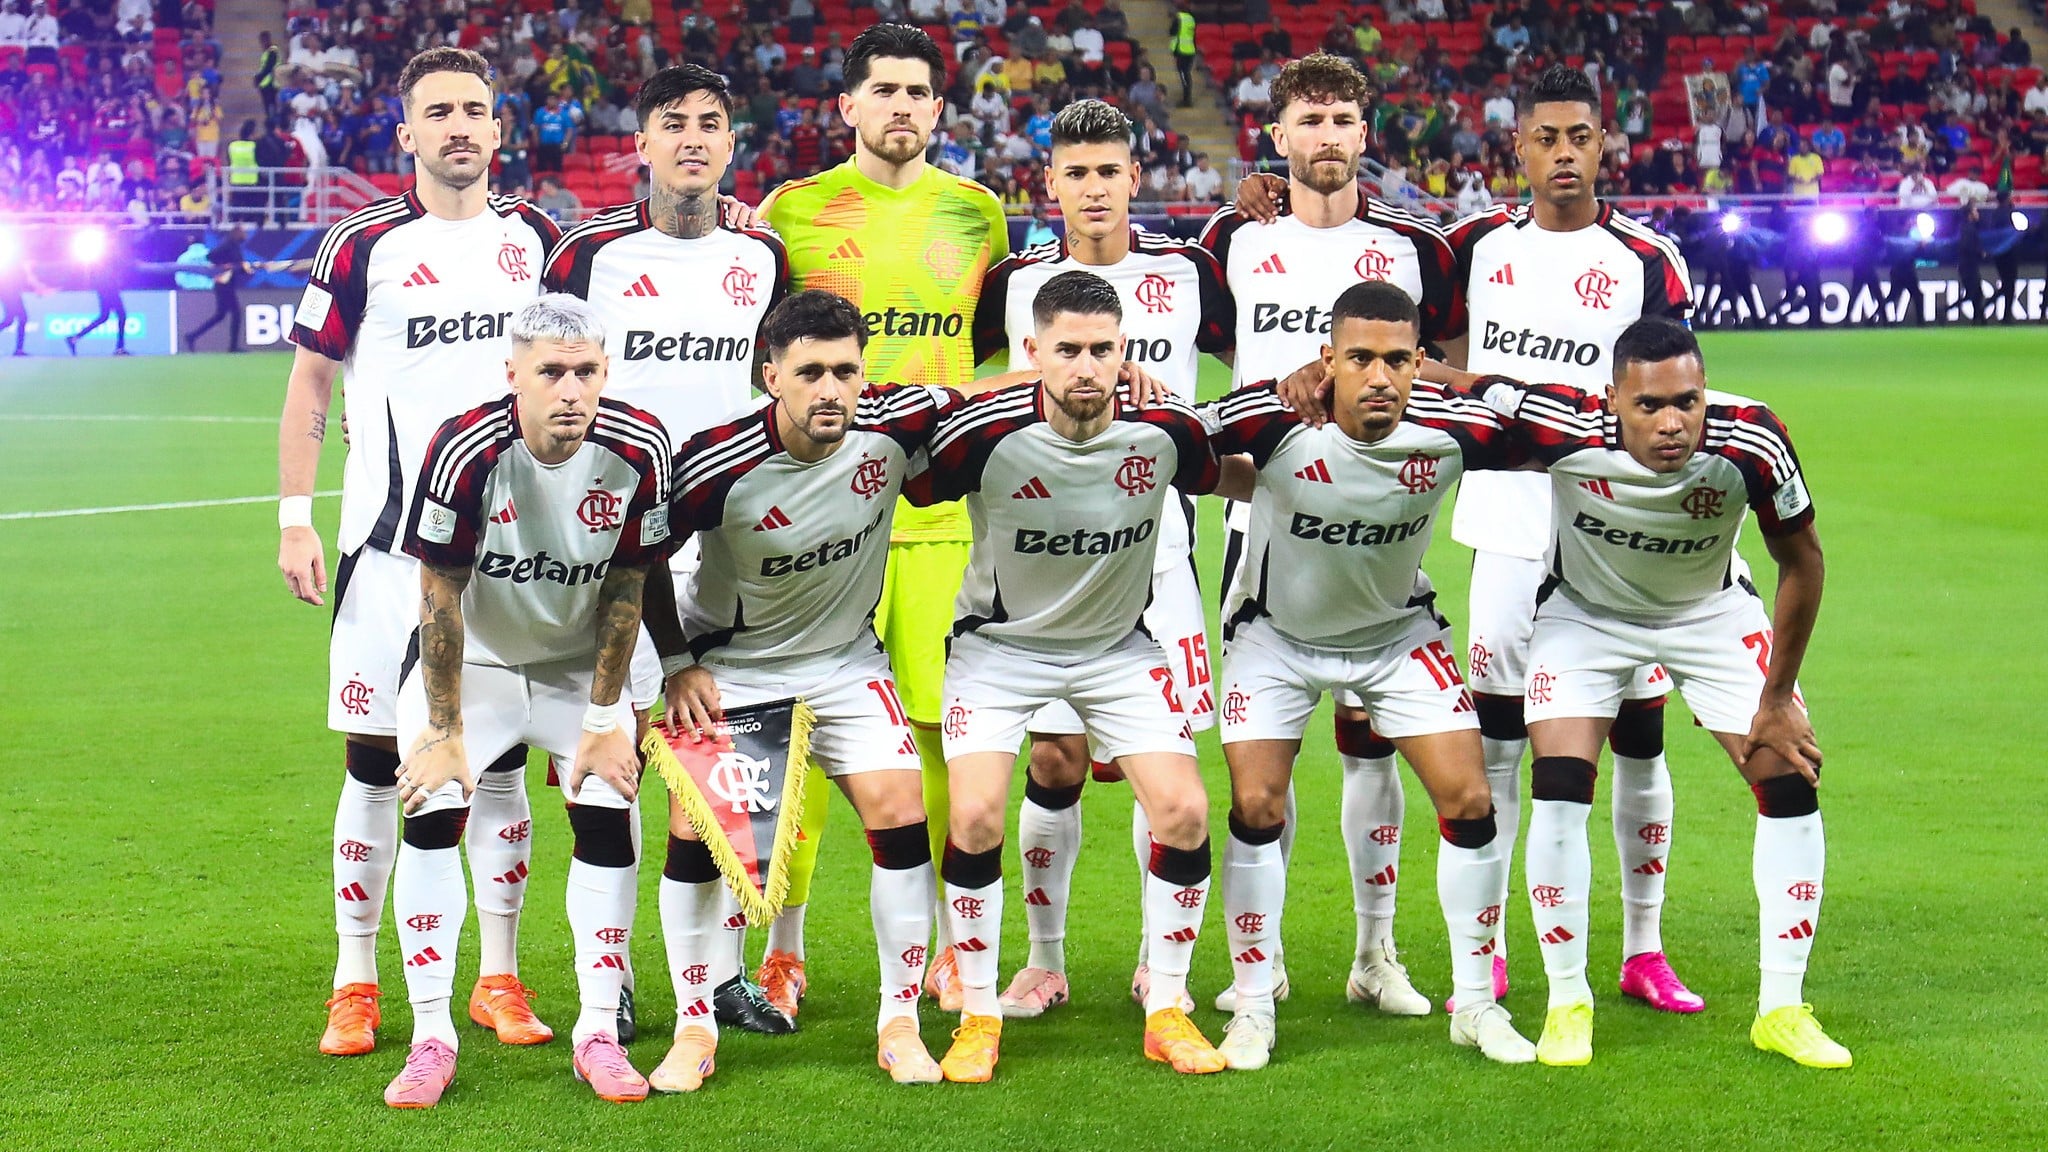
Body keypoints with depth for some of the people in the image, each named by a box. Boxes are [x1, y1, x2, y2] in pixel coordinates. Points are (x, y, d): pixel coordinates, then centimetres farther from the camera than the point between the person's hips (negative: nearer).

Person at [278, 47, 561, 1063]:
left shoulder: (537, 240, 8)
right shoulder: (364, 245, -2)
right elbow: (310, 384, 2)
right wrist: (294, 518, -4)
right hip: (392, 541, -3)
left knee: (500, 762, 6)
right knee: (377, 761, 0)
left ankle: (498, 979, 16)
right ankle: (355, 986, 10)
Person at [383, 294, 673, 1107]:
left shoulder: (637, 449, -22)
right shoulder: (467, 450, -29)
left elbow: (626, 588, -10)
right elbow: (440, 594, -20)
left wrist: (605, 719, -8)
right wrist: (443, 730, -17)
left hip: (580, 665, 2)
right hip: (472, 659, -2)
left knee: (607, 818, -12)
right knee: (431, 811, -18)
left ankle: (599, 1034, 0)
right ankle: (431, 1038, -9)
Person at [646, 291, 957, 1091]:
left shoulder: (893, 425, -20)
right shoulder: (715, 467, -27)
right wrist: (678, 664, -8)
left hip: (846, 658, 2)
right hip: (729, 663, -2)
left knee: (901, 814, -11)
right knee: (694, 831, -10)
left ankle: (900, 1025, 5)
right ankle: (695, 1031, 8)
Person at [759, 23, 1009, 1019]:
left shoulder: (978, 215, 11)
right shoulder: (793, 211, 5)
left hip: (944, 506, 2)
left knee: (943, 725, 2)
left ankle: (953, 948, 14)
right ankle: (784, 951, 10)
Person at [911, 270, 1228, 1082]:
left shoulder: (1165, 431, -18)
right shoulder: (986, 435, -25)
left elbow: (1230, 481, 6)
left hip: (1119, 643, 2)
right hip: (999, 642, -2)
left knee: (1185, 809, -11)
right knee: (975, 815, -17)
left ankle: (1167, 1012, 8)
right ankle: (978, 1016, 3)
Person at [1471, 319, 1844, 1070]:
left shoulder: (1750, 444, -33)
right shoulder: (1569, 430, -36)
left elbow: (1801, 561, -16)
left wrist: (1776, 698, -11)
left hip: (1712, 614, 1)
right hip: (1586, 612, -1)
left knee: (1790, 785, -7)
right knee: (1559, 791, -16)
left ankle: (1782, 1009, 6)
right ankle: (1568, 1003, 1)